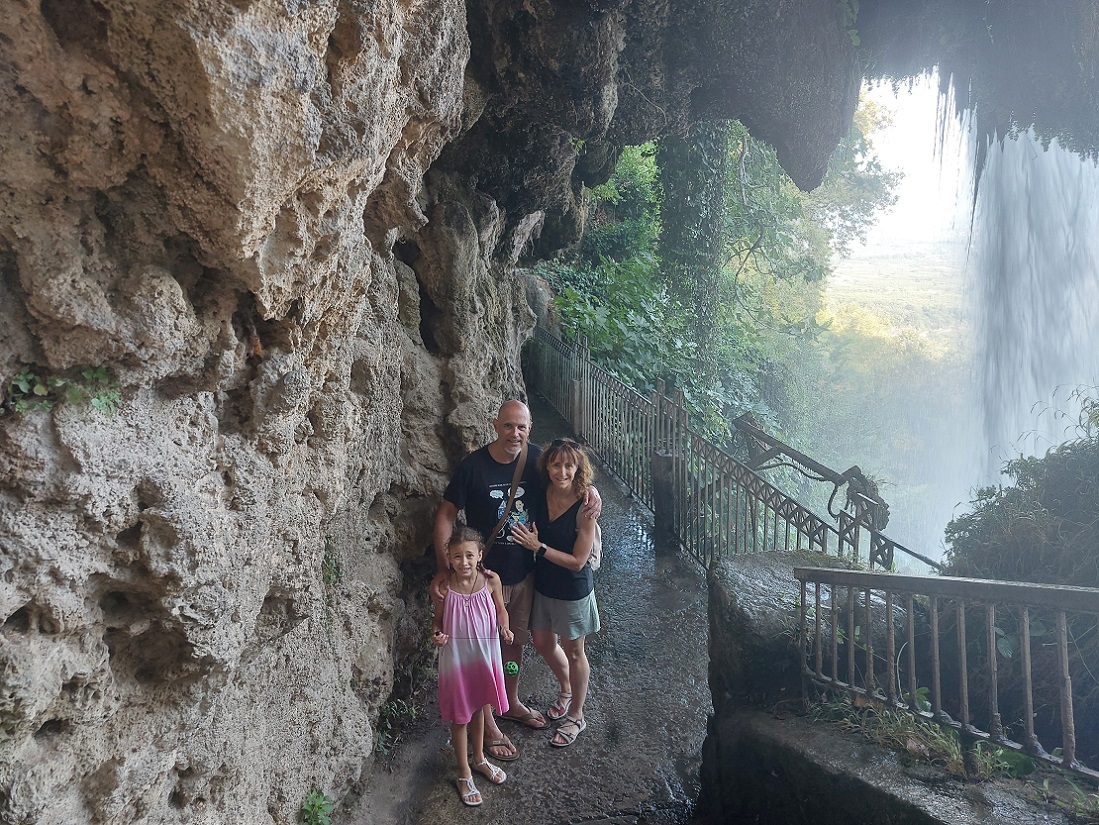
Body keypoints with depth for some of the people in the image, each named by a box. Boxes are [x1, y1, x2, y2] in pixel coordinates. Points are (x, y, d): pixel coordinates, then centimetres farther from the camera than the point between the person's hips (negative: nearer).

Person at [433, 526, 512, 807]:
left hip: (484, 655, 2)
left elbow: (500, 609, 2)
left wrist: (504, 627, -16)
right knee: (460, 716, 13)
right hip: (456, 657, -2)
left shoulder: (491, 580, -14)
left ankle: (479, 758, 48)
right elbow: (439, 618, -2)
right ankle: (464, 773, 34)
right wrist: (437, 634, -21)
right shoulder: (445, 586, -17)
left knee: (480, 709, 23)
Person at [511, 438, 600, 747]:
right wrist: (529, 540, -14)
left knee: (573, 652, 14)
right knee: (542, 644, 22)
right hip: (542, 584, 6)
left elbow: (578, 560, -22)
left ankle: (576, 716, 37)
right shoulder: (541, 495, -10)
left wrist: (539, 547, -25)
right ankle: (568, 688, 52)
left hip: (573, 590, -6)